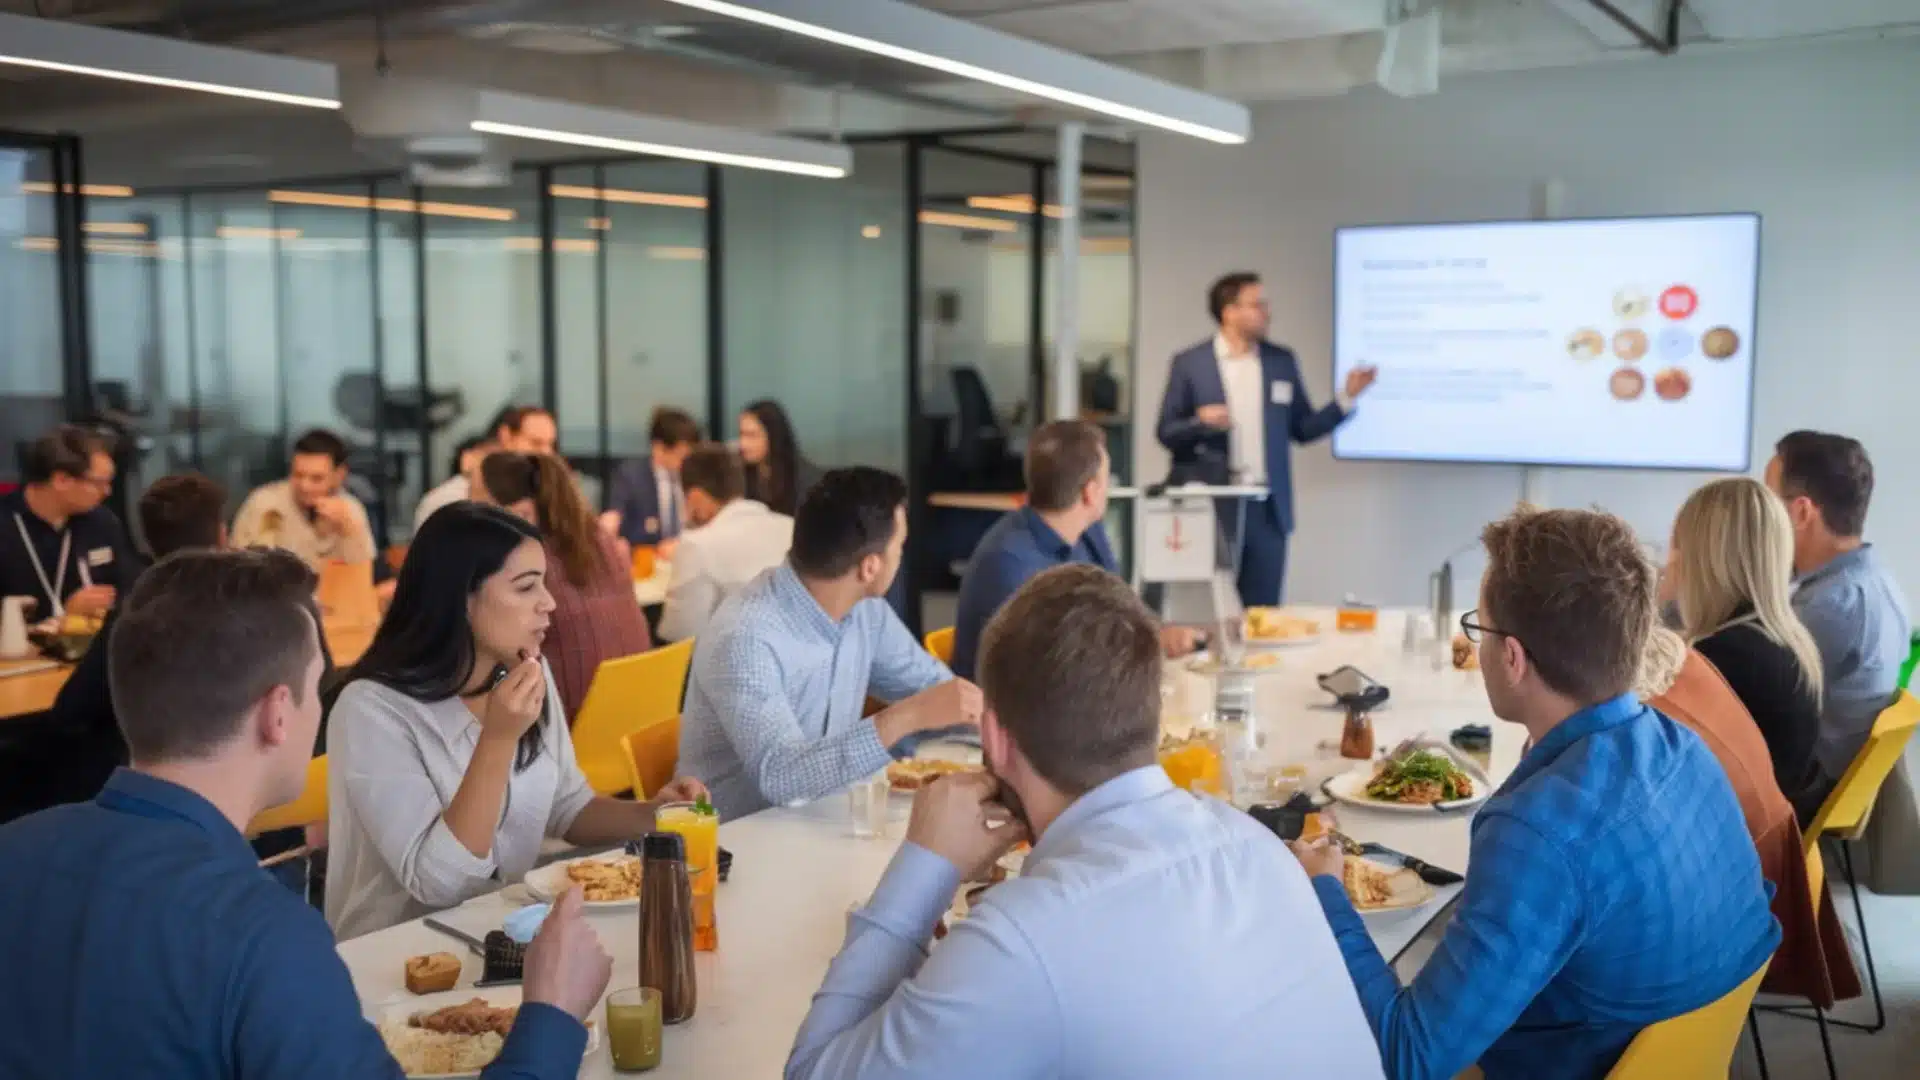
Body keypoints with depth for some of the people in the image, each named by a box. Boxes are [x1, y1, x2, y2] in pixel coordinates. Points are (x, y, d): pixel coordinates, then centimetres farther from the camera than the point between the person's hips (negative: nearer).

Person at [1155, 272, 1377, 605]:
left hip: (1266, 508, 3)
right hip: (1210, 506, -3)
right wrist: (1200, 422, -20)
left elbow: (1302, 428, 12)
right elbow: (1166, 433, -1)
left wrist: (1346, 397, 0)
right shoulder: (1190, 363, -1)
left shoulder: (1282, 361, 9)